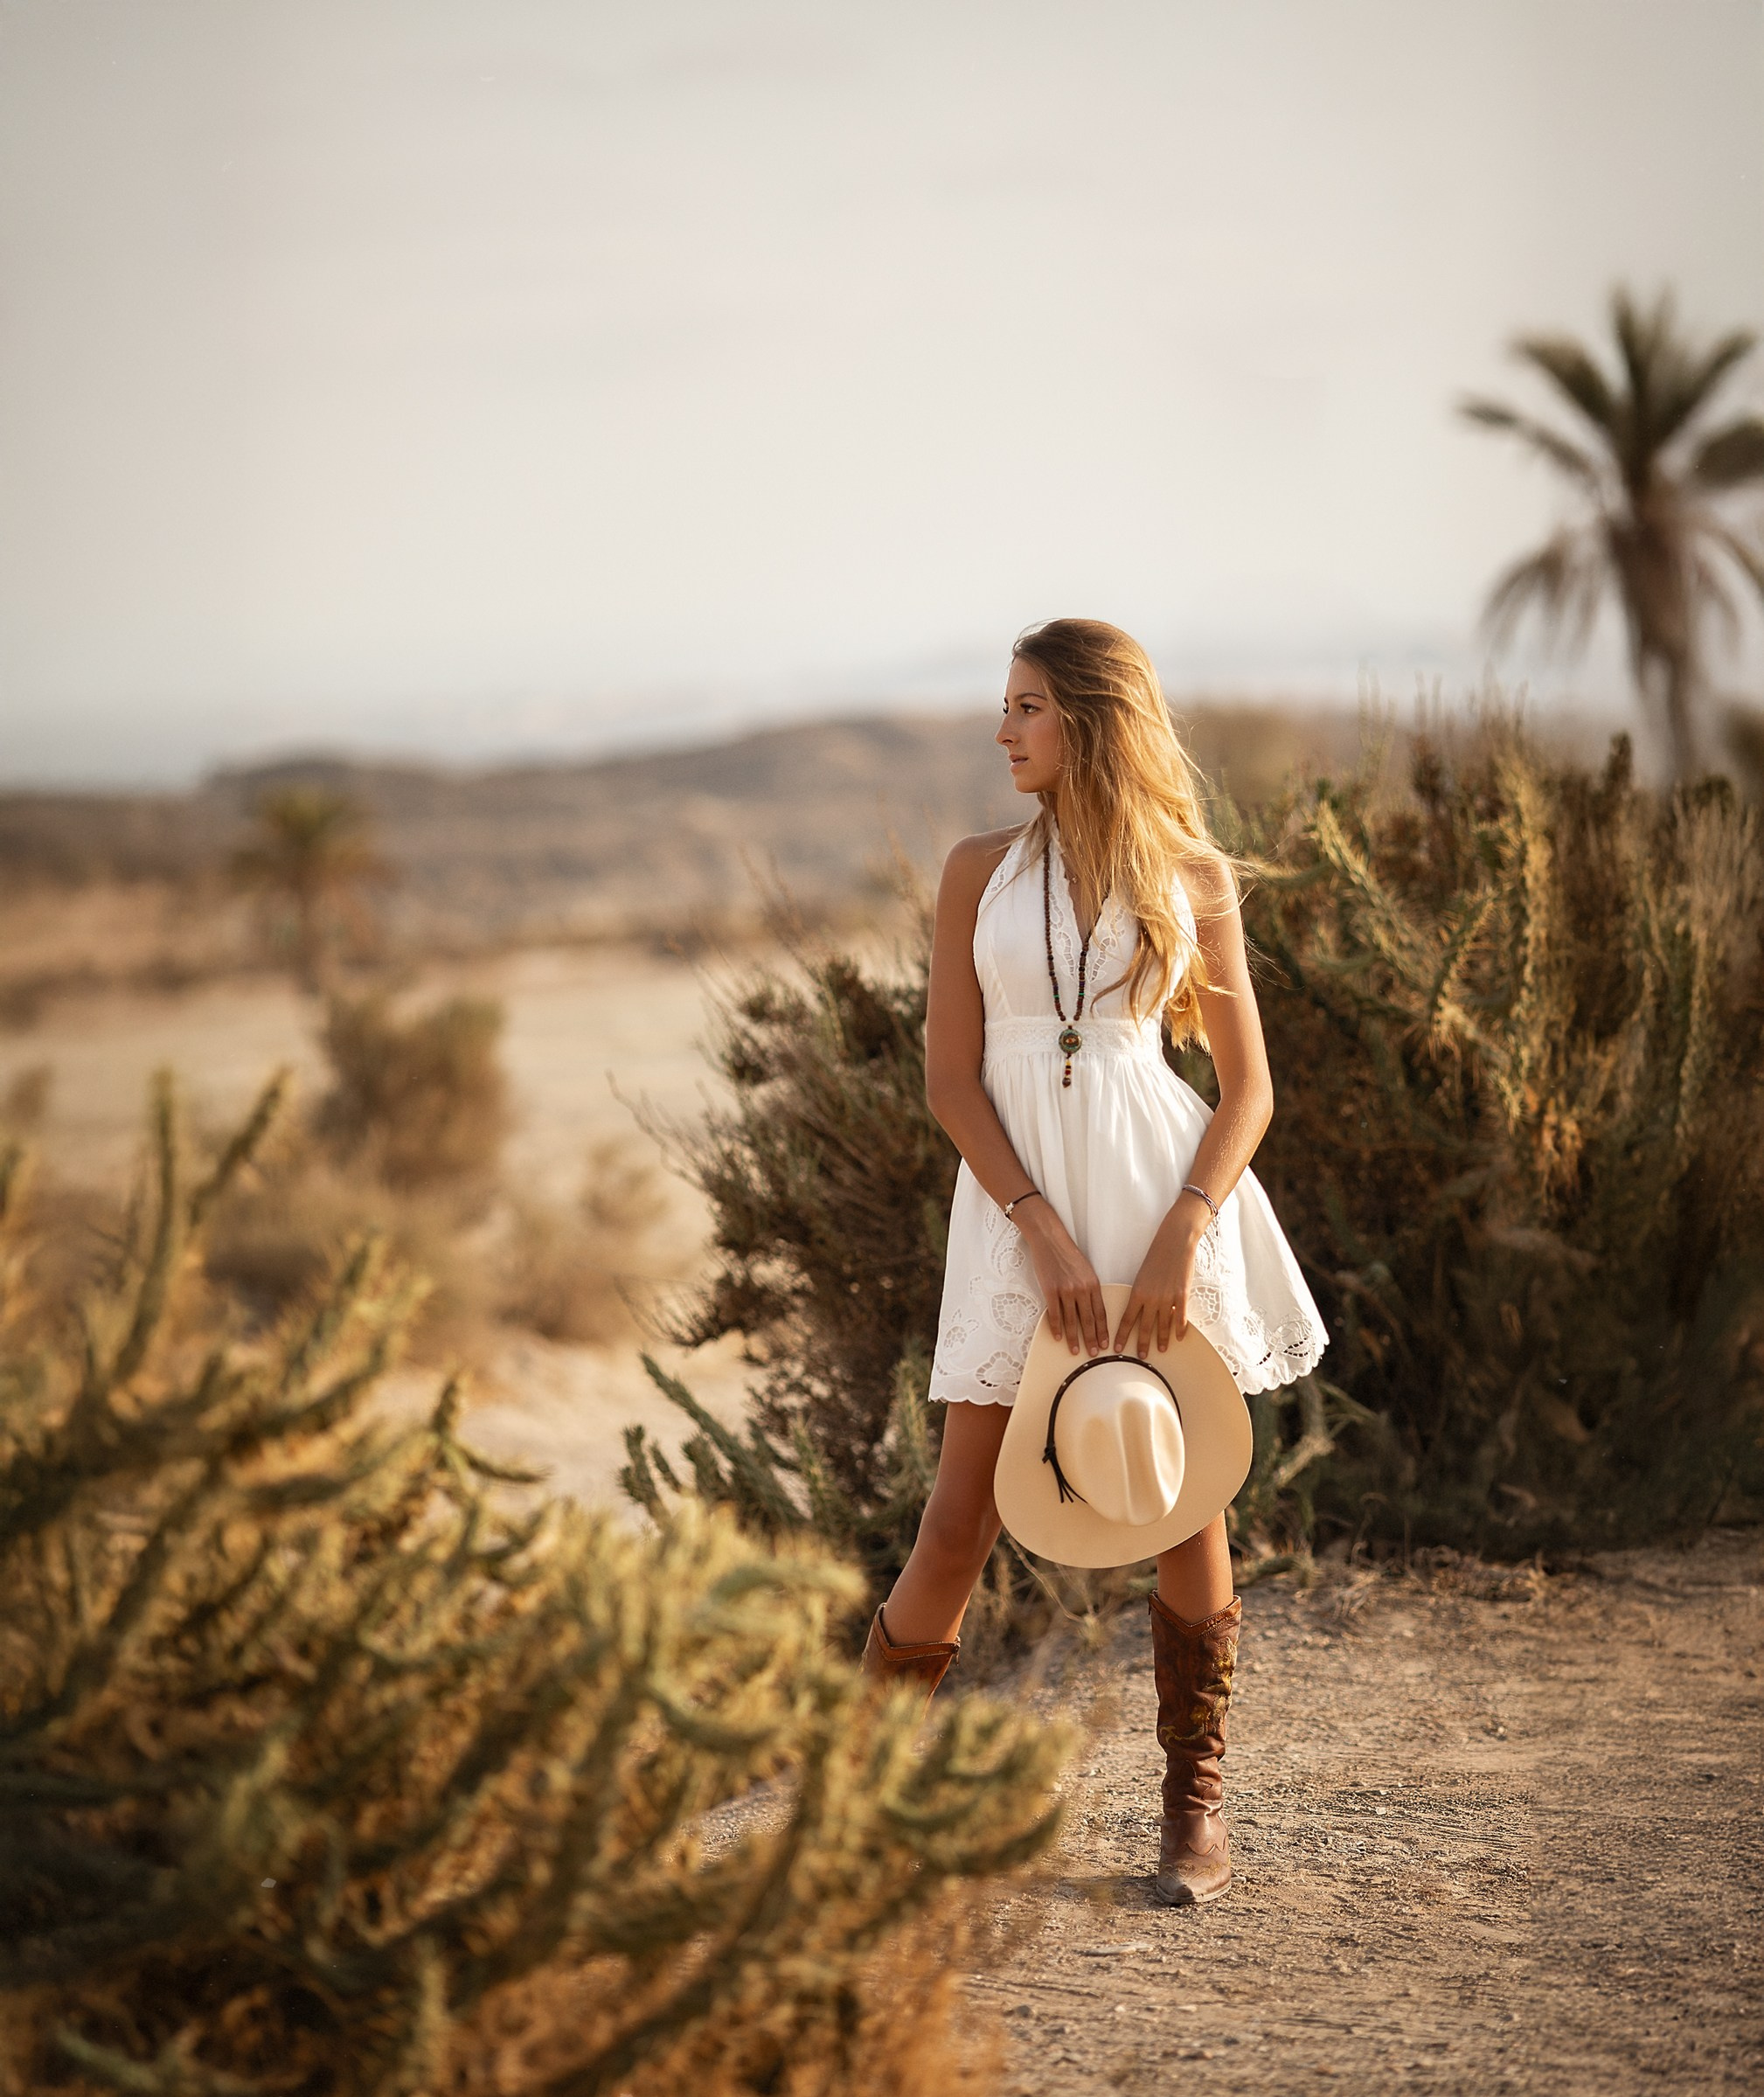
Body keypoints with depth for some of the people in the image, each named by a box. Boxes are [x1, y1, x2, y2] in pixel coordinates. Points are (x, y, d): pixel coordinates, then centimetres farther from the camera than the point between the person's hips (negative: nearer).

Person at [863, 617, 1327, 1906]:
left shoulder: (1193, 877, 4)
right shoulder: (981, 871, 7)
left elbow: (1249, 1087, 4)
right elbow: (952, 1080, 2)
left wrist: (1183, 1233, -11)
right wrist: (1044, 1231, -10)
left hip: (1161, 1193, 0)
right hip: (1018, 1203, 1)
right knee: (960, 1523, -1)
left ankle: (1197, 1805, 15)